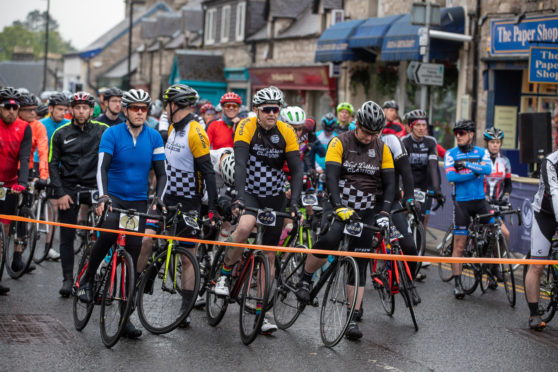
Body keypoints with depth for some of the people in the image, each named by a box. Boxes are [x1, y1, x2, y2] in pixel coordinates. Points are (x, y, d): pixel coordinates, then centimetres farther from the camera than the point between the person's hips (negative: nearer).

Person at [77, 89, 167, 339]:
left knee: (133, 256, -1)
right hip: (113, 196, -3)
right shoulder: (112, 134, -6)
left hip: (138, 201, 3)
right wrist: (103, 196, -32)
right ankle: (87, 279, -9)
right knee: (109, 231, -34)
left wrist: (158, 197, -17)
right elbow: (102, 167, -16)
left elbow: (161, 173, 2)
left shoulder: (154, 137, 2)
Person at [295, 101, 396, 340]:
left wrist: (384, 212, -15)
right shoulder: (340, 143, -7)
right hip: (340, 206, -3)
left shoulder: (382, 149, 2)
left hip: (366, 212, 3)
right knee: (328, 240, -32)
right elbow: (331, 177, -16)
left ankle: (353, 318, 2)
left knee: (359, 264, -1)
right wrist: (339, 208, -30)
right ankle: (305, 278, -5)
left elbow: (389, 183, 1)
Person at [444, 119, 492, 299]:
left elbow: (487, 169, -14)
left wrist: (466, 164, -21)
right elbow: (450, 176, -13)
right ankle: (457, 284, 5)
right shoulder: (451, 154, 2)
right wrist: (475, 173, -13)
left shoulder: (482, 153, 6)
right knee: (459, 245, -3)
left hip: (480, 200, 2)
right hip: (461, 202, -2)